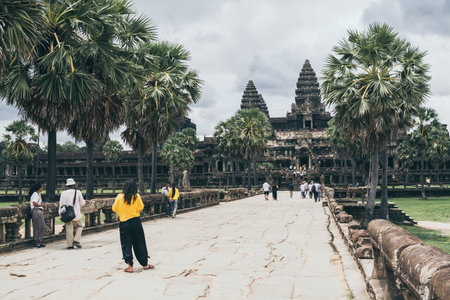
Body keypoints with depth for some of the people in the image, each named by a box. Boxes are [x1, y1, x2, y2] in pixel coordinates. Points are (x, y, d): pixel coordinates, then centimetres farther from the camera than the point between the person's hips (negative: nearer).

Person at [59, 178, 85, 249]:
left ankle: (70, 245, 2)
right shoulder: (78, 192, -3)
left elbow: (61, 204, 0)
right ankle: (76, 240, 0)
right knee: (79, 226, 17)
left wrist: (60, 214, 4)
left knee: (69, 229, 4)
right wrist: (83, 201, 26)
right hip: (76, 214, -1)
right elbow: (82, 203, 5)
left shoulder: (63, 193, 0)